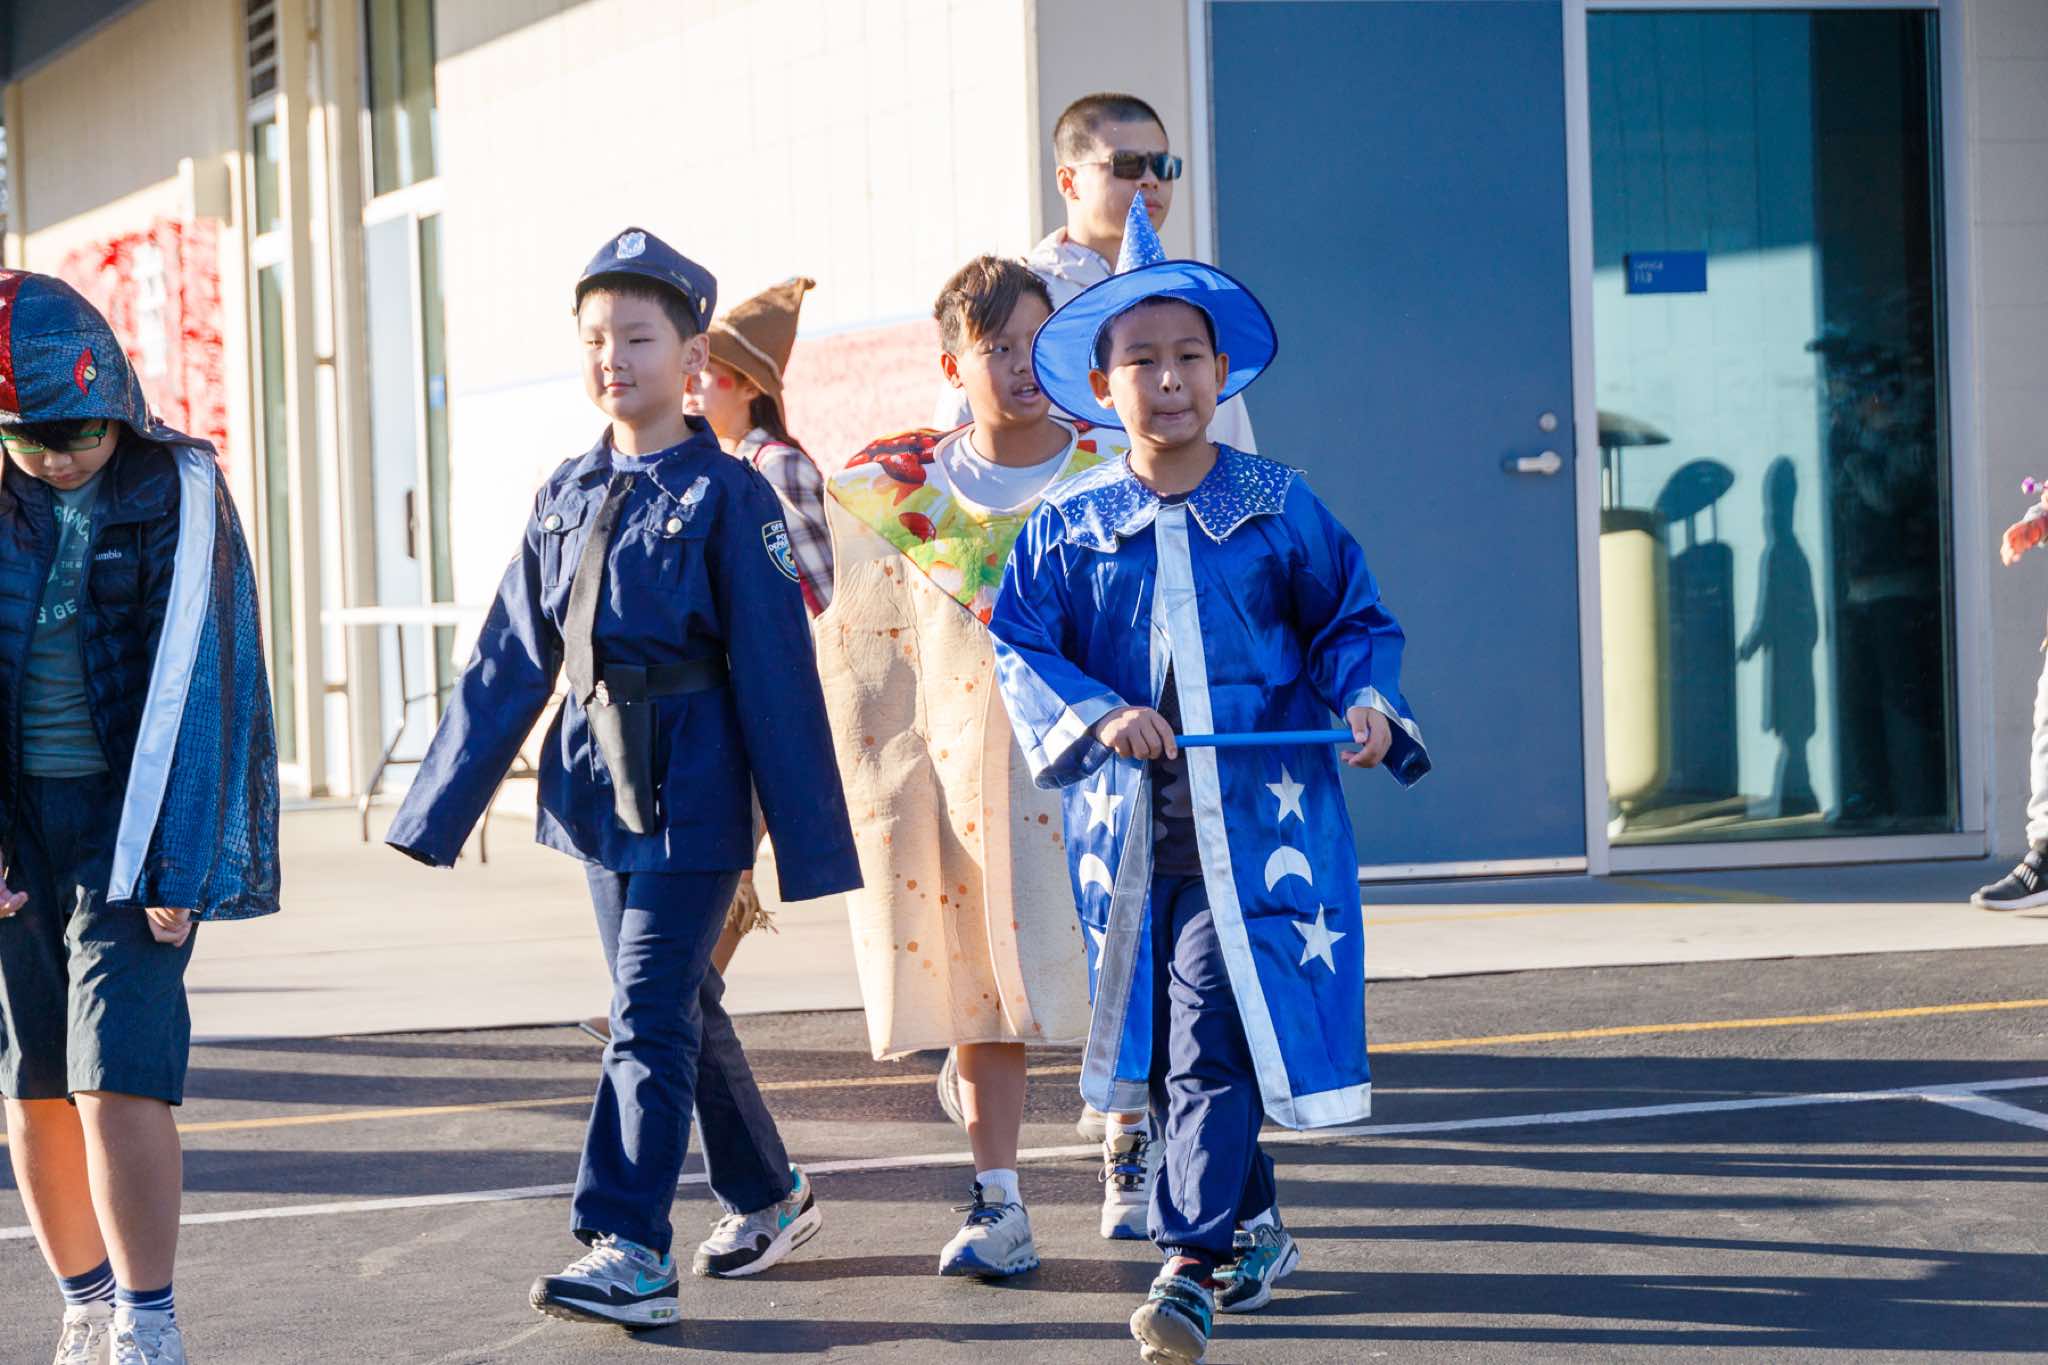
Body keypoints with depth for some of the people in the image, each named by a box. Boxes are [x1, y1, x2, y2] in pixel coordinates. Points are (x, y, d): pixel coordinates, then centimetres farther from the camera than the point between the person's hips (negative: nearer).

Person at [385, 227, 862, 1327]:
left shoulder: (727, 496, -8)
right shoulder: (566, 496, 10)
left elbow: (777, 670, -9)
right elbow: (510, 661, 13)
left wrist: (810, 840, -11)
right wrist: (438, 809, 12)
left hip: (691, 792, -6)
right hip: (597, 785, 6)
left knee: (650, 1017, -11)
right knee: (679, 1008, 15)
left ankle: (627, 1254, -11)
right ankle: (766, 1197, 30)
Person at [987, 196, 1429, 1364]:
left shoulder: (1282, 508, 3)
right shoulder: (1068, 525, 5)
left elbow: (1356, 619, 10)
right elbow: (1020, 647, 2)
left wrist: (1365, 697, -9)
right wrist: (1098, 714, -15)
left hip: (1257, 821, -3)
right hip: (1128, 827, 3)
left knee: (1213, 1038, -12)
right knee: (1166, 1042, 12)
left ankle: (1194, 1266, -11)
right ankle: (1253, 1224, 30)